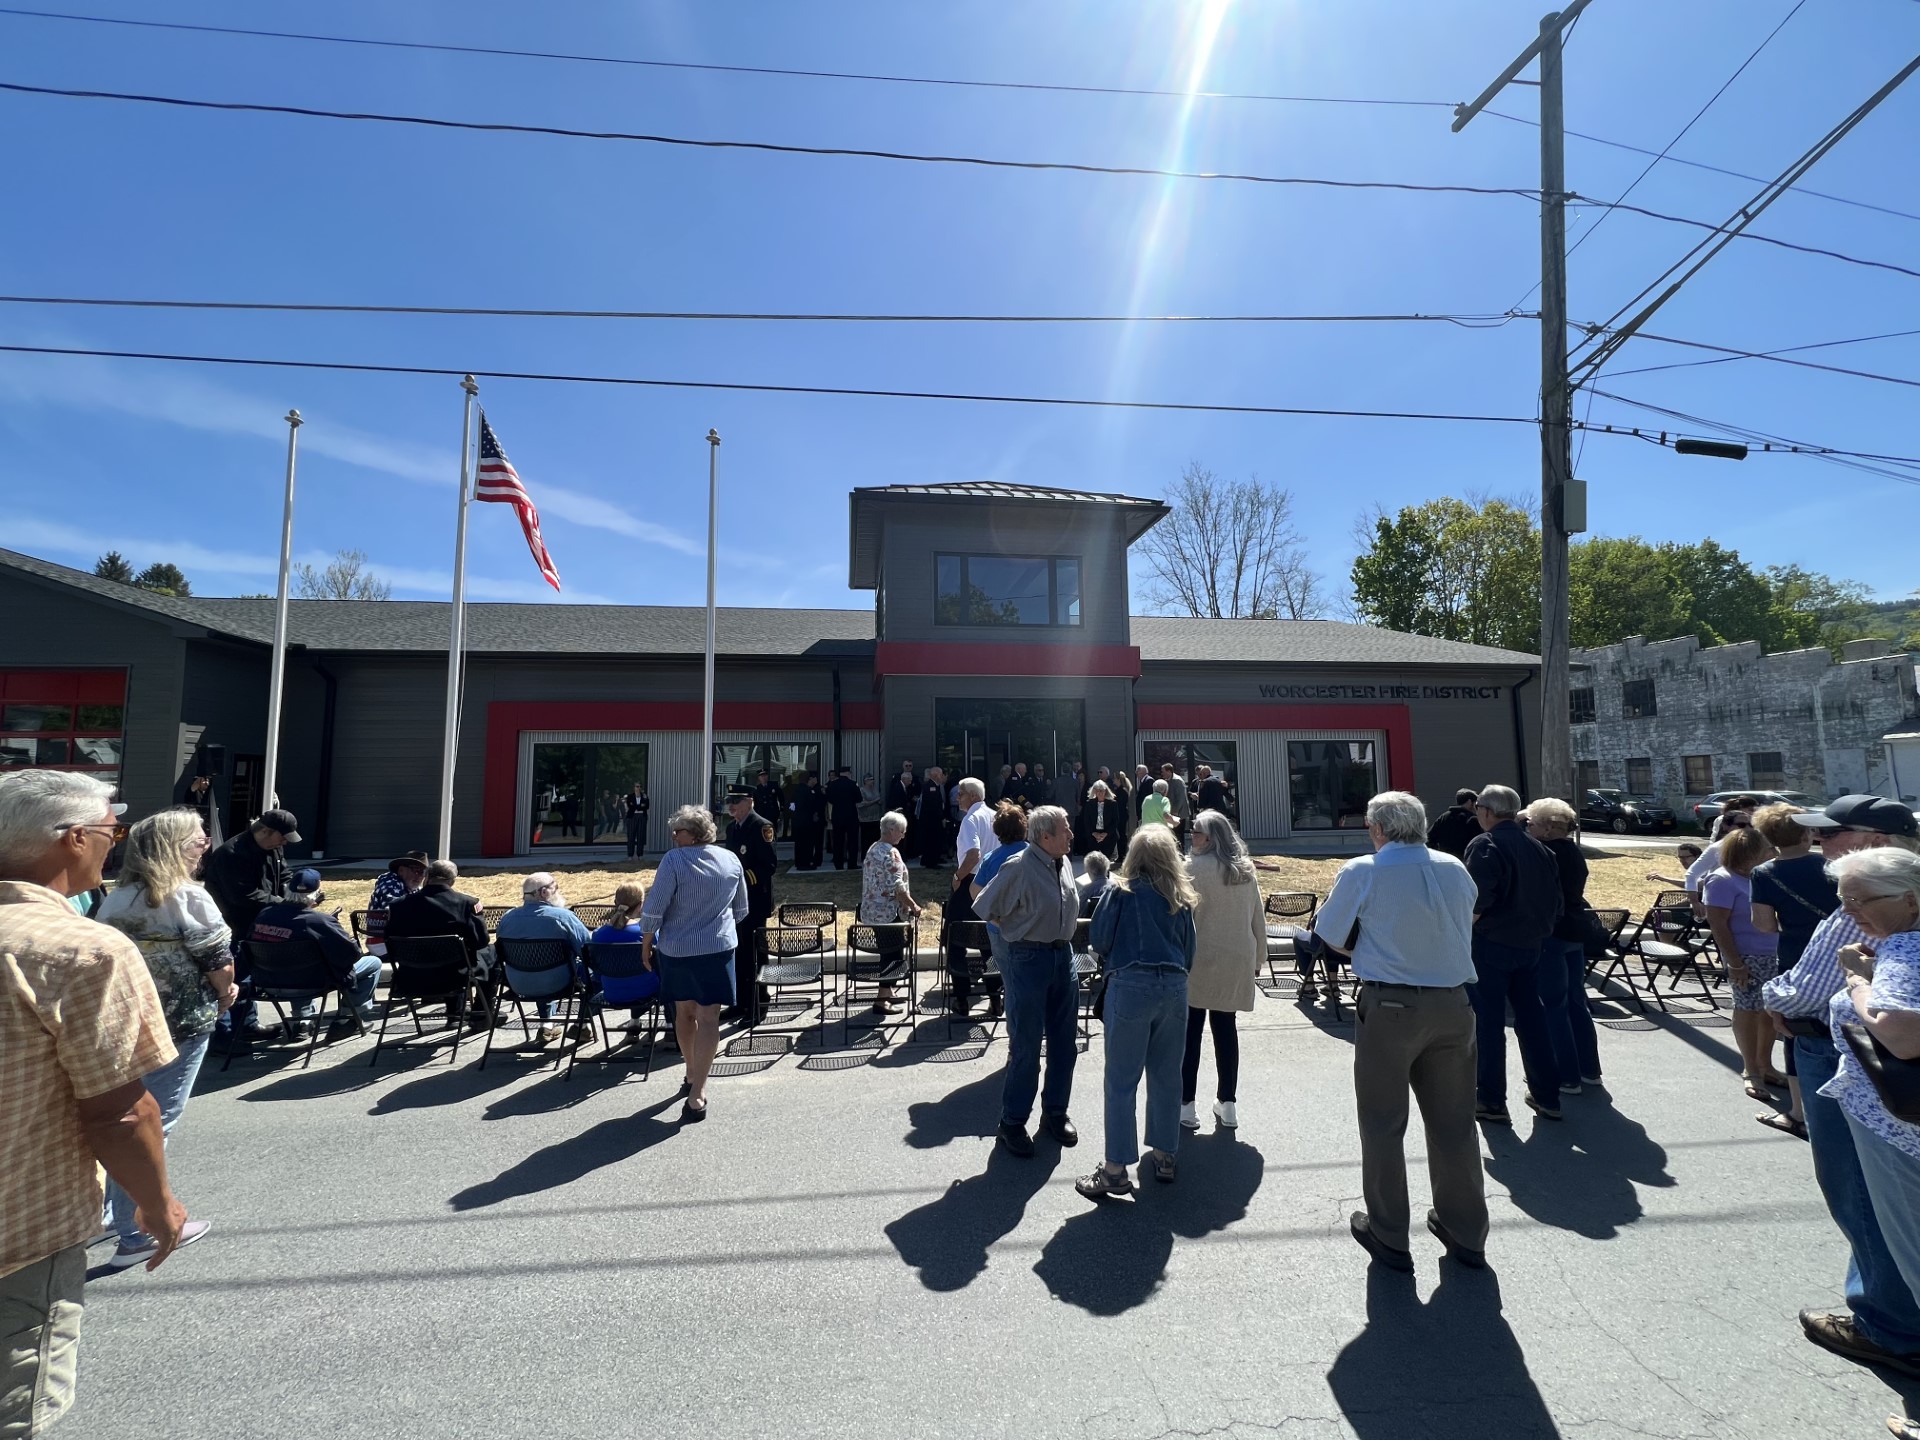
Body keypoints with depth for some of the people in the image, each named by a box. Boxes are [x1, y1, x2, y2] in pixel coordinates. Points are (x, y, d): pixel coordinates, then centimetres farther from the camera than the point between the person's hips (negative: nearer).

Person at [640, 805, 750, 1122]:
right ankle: (697, 1093, -5)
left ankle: (692, 1074, 36)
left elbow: (654, 910, -14)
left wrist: (647, 943, 1)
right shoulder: (731, 859, 0)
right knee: (708, 1018, 1)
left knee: (684, 1013, 18)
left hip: (677, 950, -1)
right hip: (718, 948, 1)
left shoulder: (674, 860, -14)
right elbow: (741, 910, 10)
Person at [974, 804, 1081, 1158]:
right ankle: (1012, 1122, 18)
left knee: (1065, 1043, 16)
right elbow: (986, 909, -12)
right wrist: (1018, 931, -2)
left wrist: (1058, 937, 10)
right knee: (1026, 1047, 2)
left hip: (1063, 955, 7)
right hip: (1028, 960, -7)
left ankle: (1055, 1113, 33)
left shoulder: (1064, 863, 4)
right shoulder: (1019, 868, -19)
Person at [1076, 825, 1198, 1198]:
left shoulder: (1120, 892, -1)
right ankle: (1163, 1158, 27)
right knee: (1167, 1077, 15)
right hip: (1174, 988, 4)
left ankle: (1115, 1169, 5)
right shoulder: (1181, 900, 11)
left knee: (1122, 1081, 2)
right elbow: (1189, 953, 12)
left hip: (1131, 986, -4)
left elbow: (1100, 941, -4)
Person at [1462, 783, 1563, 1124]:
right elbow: (1554, 898, 12)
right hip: (1530, 944, 7)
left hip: (1491, 945, -7)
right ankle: (1546, 1097, 26)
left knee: (1488, 1023, 2)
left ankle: (1492, 1102, 8)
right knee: (1532, 1019, 17)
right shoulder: (1536, 846, 9)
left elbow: (1478, 901, -23)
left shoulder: (1485, 844, -14)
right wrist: (1538, 928, 20)